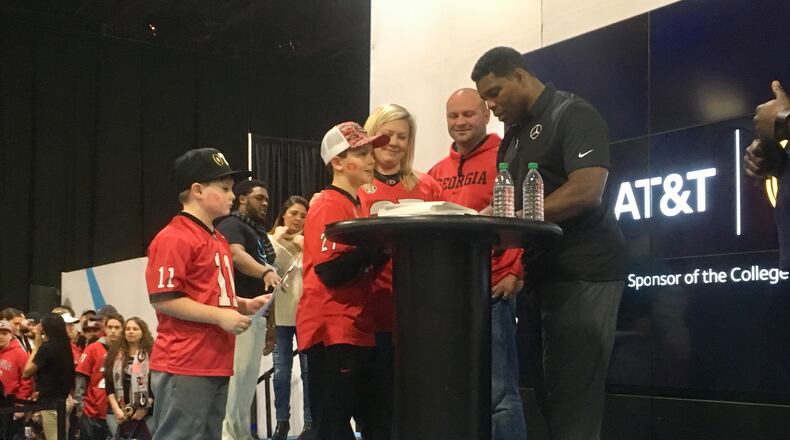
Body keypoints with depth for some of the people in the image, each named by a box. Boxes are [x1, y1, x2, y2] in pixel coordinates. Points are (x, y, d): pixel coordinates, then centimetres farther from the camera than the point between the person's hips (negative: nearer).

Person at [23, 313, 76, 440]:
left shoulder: (46, 348, -17)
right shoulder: (65, 347, 5)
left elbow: (27, 372, -9)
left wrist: (36, 347, -5)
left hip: (51, 403, -8)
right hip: (64, 401, 8)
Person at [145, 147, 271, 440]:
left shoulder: (219, 240, 19)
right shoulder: (174, 238, -10)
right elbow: (163, 299, -17)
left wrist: (244, 305, 13)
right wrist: (220, 316, -18)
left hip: (217, 365, 10)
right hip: (184, 368, -10)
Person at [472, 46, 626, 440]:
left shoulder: (573, 115, -7)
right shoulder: (513, 134, 18)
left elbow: (587, 192, -21)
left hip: (584, 273, -8)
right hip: (546, 273, 8)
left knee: (573, 392, -9)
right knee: (555, 391, 8)